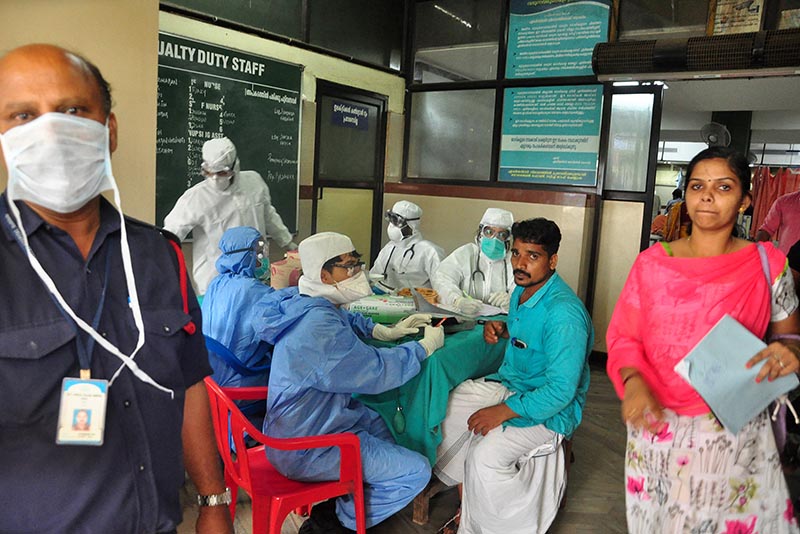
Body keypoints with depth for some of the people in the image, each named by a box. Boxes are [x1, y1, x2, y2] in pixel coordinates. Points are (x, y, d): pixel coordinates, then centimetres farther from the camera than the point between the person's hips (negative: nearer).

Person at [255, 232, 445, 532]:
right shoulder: (319, 327, -30)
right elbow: (376, 372, -25)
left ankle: (339, 507, 28)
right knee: (416, 472, -7)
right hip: (306, 450, -10)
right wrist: (426, 346, -11)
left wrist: (387, 331, 10)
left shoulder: (309, 305, 0)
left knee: (386, 426, 27)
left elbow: (348, 320, 23)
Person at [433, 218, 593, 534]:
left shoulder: (563, 313, -27)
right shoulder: (521, 290, 2)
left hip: (549, 409, -9)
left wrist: (503, 411, -25)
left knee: (485, 456, -29)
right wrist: (503, 330, 1)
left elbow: (561, 391, -28)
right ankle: (466, 503, 12)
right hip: (508, 384, 9)